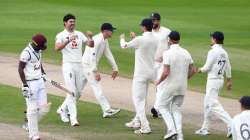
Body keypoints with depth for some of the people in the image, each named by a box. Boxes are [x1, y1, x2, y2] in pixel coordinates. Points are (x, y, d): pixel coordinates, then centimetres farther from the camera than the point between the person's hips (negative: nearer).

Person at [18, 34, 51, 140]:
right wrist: (25, 85, -20)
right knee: (32, 110, -4)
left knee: (44, 108, 6)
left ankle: (30, 124, 27)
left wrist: (43, 73, 19)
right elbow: (20, 69, -17)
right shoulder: (26, 53, -18)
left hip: (40, 82, 8)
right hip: (30, 83, -8)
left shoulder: (38, 51, 7)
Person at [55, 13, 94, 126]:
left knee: (78, 92, 12)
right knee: (72, 92, -11)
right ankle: (73, 118, -12)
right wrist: (69, 40, -32)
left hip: (79, 65, 6)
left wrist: (90, 37, -16)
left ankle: (63, 109, 31)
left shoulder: (79, 34, 13)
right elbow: (57, 48, -21)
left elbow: (91, 45, 4)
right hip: (68, 65, -6)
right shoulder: (61, 35, -3)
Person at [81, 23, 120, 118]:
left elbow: (108, 54, 18)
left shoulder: (105, 41, 10)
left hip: (90, 67, 10)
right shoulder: (97, 40, -21)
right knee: (97, 88, -11)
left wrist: (115, 68, 17)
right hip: (87, 66, -10)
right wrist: (96, 72, -30)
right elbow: (92, 56, -27)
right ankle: (107, 110, -14)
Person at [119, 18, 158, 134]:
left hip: (140, 74, -8)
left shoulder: (140, 40, -18)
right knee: (142, 98, 22)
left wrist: (122, 39, 20)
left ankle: (145, 127, -14)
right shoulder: (155, 40, 4)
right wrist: (135, 38, 33)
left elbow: (124, 46, -2)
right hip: (150, 73, 8)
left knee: (138, 100, -5)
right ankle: (137, 122, 34)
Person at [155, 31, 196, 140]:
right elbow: (192, 70, 5)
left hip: (169, 86, -6)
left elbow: (166, 72, -22)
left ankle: (171, 129, -4)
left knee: (161, 105, 12)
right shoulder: (186, 53, 4)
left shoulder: (168, 53, -16)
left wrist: (159, 81, -6)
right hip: (182, 86, 6)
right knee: (176, 109, 17)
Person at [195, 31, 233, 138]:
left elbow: (207, 68, -14)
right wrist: (229, 80, 23)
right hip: (221, 80, 9)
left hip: (213, 80, -9)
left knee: (214, 105, -12)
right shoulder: (224, 53, 9)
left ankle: (231, 125, -23)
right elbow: (228, 68, 14)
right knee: (207, 104, 17)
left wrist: (200, 70, 6)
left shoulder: (213, 52, -16)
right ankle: (205, 129, 23)